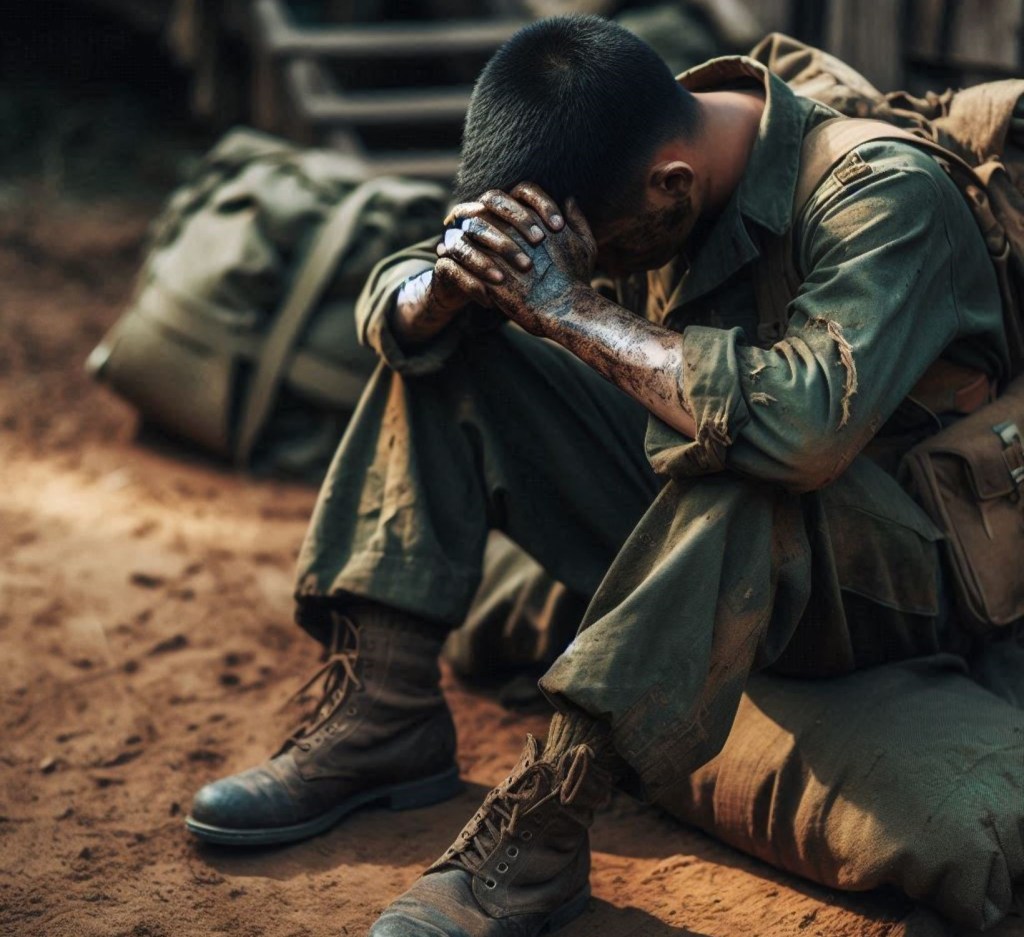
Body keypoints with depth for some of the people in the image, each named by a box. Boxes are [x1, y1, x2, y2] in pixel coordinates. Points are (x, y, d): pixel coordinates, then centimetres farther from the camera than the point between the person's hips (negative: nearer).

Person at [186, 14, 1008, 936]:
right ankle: (382, 716, -7)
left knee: (738, 468, -39)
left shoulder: (884, 195, -24)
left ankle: (538, 833, -29)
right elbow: (394, 301, -1)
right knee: (447, 347, -2)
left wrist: (576, 309, -35)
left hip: (886, 582, -6)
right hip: (685, 519, 7)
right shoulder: (620, 171, -5)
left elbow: (805, 427, -43)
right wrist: (447, 286, -26)